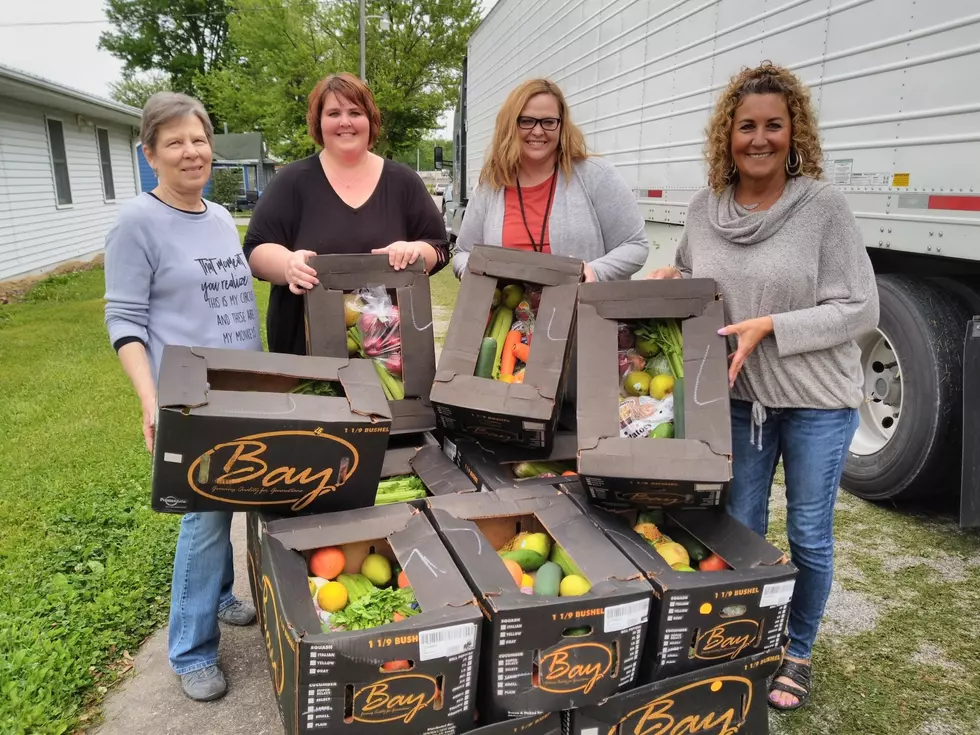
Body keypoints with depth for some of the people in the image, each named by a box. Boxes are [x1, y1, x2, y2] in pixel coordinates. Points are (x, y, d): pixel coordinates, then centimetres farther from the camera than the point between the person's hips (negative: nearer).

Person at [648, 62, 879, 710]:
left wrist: (770, 326, -23)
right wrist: (670, 280, -5)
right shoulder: (705, 207, -1)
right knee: (739, 529, 15)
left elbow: (859, 310, -14)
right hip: (739, 395, 4)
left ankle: (798, 653, 36)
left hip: (819, 399, -3)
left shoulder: (824, 205, -13)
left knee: (809, 536, 11)